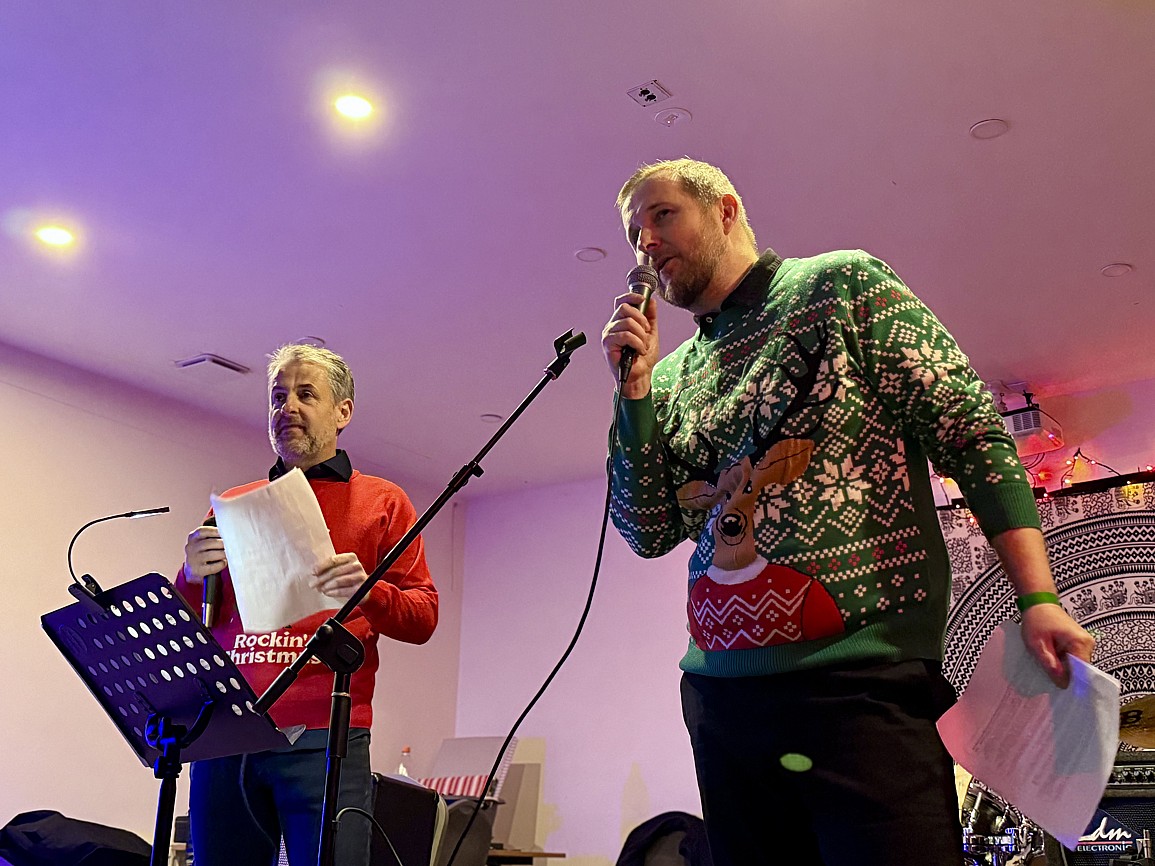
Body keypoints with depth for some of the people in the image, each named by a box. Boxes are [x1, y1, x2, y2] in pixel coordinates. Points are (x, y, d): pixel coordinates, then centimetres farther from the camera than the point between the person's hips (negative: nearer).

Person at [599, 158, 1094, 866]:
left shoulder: (843, 286, 2)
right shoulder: (672, 377, 16)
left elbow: (974, 435, -4)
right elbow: (649, 532, 12)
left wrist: (1038, 600, -14)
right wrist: (635, 389, 3)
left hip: (863, 680, -5)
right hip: (723, 695, 5)